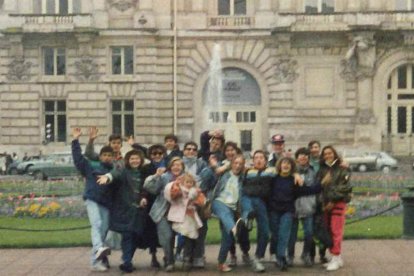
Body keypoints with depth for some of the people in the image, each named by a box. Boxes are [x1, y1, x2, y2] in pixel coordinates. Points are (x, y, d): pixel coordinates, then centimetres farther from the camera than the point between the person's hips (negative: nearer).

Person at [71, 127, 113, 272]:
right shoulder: (91, 166, 8)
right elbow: (78, 157, 3)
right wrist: (76, 140, -2)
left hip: (106, 203, 4)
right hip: (92, 200, -4)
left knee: (103, 230, 1)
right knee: (97, 224, -25)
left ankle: (96, 260, 5)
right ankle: (99, 248, -45)